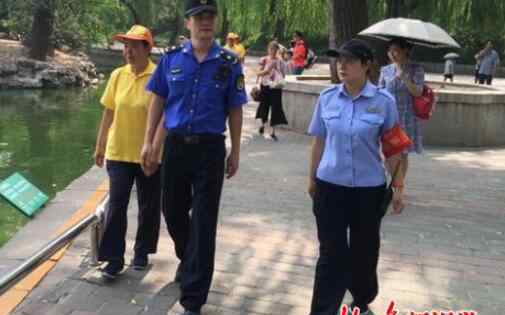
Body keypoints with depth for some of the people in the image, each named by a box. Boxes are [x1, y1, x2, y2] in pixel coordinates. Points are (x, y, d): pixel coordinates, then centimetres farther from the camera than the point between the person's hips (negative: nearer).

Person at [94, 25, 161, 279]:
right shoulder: (117, 75, 1)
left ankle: (142, 253, 29)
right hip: (118, 152, 3)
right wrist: (100, 146, 12)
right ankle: (114, 259, 10)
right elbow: (109, 113, 8)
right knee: (116, 205, 1)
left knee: (148, 207, 11)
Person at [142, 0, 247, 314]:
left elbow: (235, 111, 0)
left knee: (204, 223, 0)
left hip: (210, 149, -2)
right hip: (175, 146, 3)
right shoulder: (171, 59, 2)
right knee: (173, 212, 16)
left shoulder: (229, 63, -3)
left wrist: (235, 152, 0)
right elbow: (158, 102, 7)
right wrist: (149, 142, 3)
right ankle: (188, 260, 47)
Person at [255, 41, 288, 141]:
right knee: (264, 106, 12)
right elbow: (259, 73, -1)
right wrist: (266, 71, -17)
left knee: (276, 108, -3)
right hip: (265, 86, 1)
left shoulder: (280, 61, 0)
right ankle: (263, 124, 39)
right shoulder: (264, 60, 0)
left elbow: (283, 75, 5)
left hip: (276, 87, 0)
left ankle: (273, 132, 3)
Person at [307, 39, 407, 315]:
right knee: (331, 252, 4)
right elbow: (319, 141, 6)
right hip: (330, 186, 1)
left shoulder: (383, 101, -9)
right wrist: (311, 178, 11)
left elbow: (393, 148, -3)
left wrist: (398, 187, -2)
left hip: (369, 188, 0)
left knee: (364, 251, 15)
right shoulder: (327, 98, -3)